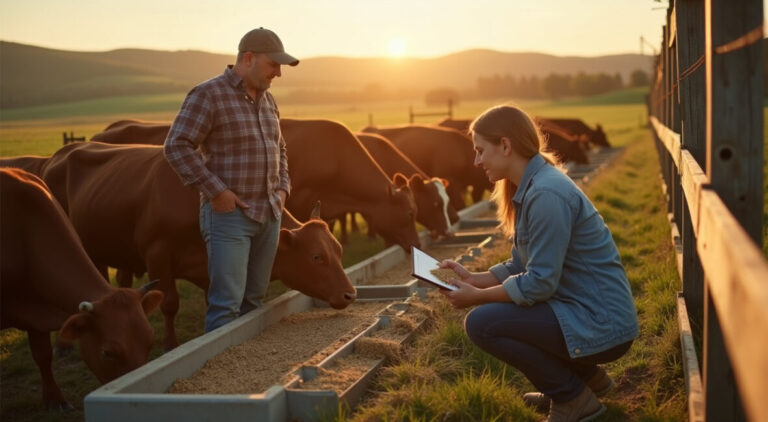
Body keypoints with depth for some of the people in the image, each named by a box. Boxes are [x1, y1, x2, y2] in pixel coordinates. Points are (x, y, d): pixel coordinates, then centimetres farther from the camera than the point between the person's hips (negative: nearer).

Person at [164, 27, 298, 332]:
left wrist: (283, 187, 11)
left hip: (270, 213, 7)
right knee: (227, 302, -8)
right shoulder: (208, 95, -10)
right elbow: (176, 147, -16)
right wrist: (216, 191, -18)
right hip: (229, 213, -7)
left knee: (254, 298, 14)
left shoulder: (267, 101, 14)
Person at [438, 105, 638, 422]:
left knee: (481, 323, -16)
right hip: (579, 310, 10)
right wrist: (474, 279, 1)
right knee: (491, 310, 19)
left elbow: (540, 283, -23)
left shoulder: (546, 194, -22)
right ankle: (586, 376, 20)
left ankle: (574, 396, -1)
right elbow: (520, 267, 13)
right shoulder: (528, 189, 9)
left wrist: (477, 297, -13)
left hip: (601, 324, -10)